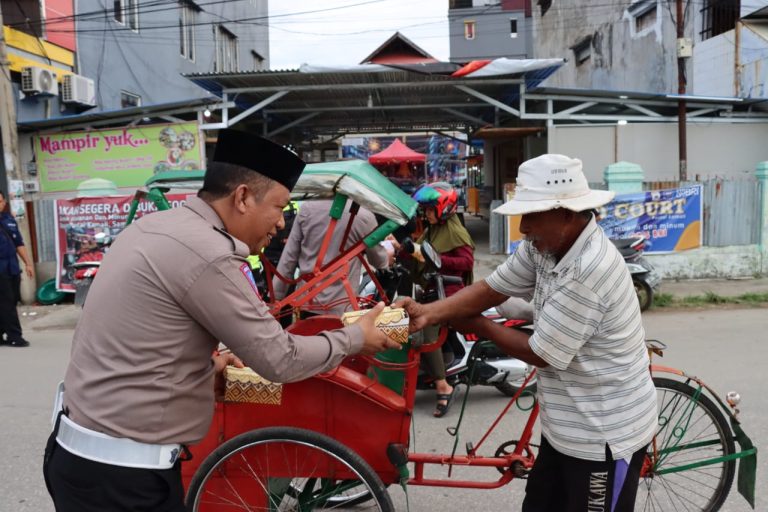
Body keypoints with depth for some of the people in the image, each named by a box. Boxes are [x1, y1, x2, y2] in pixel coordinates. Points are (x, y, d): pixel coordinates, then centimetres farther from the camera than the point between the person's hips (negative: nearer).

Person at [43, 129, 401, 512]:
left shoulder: (155, 226, 5)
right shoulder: (207, 253, -23)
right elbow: (279, 360, -17)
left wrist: (205, 364, 21)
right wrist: (355, 338, -4)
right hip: (121, 473, -9)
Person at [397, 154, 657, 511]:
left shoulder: (589, 271, -32)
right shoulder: (543, 246, -4)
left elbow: (540, 353, -24)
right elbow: (492, 289, -2)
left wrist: (479, 327, -9)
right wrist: (428, 313, -17)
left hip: (604, 434, -9)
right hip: (566, 424, 9)